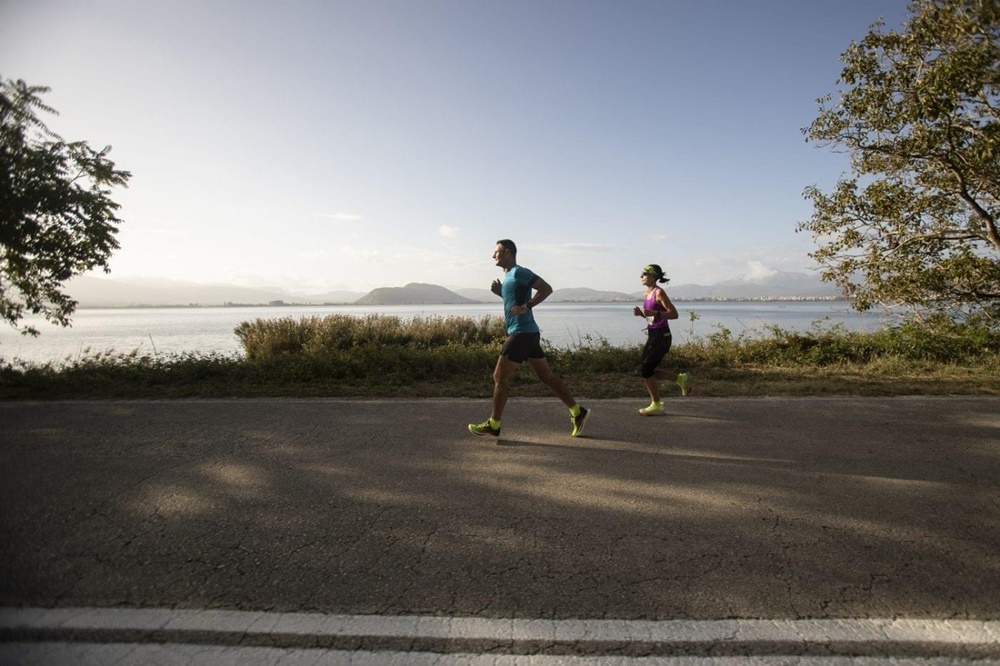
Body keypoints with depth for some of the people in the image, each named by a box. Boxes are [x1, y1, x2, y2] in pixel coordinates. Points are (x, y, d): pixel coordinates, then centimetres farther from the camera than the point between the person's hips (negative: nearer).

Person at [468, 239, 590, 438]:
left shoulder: (518, 272, -11)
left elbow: (546, 288, -17)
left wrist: (526, 306, -23)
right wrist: (500, 292, 14)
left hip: (521, 333, -10)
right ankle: (578, 412, 13)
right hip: (527, 333, 10)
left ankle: (493, 425, 6)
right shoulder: (509, 276, 19)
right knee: (546, 376, 10)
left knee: (500, 377, -3)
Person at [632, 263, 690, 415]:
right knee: (646, 370, 10)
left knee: (645, 369, -9)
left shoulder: (659, 292, -14)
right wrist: (640, 313, 3)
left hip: (662, 336, -9)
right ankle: (679, 378, 26)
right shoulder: (646, 294, 11)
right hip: (652, 335, 9)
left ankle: (656, 405, 5)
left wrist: (655, 313, -28)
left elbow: (674, 314, -17)